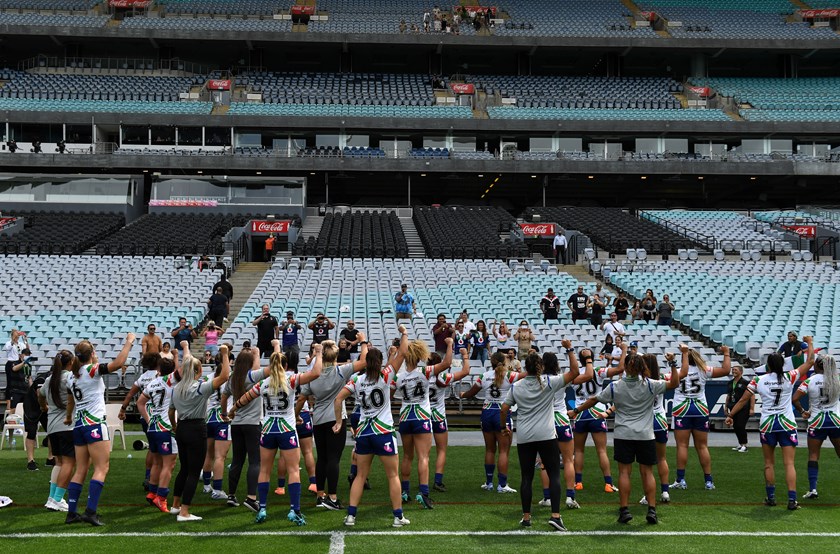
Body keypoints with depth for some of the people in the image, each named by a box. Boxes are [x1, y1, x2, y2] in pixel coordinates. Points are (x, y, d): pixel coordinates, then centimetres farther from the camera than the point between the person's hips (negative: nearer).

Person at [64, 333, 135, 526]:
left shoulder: (71, 375, 12)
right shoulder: (93, 370, -10)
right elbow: (118, 363, -23)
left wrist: (69, 417, 46)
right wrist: (129, 342, -11)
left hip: (78, 425, 8)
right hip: (94, 423, -8)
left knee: (80, 470, 10)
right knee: (101, 468, -7)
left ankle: (71, 513, 9)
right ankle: (90, 511, -16)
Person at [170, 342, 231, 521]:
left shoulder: (176, 388, 8)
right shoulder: (200, 387, -13)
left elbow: (171, 411, 16)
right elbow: (224, 376, -22)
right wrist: (224, 354, -15)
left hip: (181, 428, 7)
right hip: (196, 430, -7)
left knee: (184, 468, 21)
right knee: (194, 472, -2)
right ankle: (184, 513, -4)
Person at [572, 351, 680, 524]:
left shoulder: (615, 387, -5)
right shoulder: (649, 385, -6)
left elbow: (594, 400, 5)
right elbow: (674, 383, 0)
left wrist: (576, 410, 17)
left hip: (623, 435, -1)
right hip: (645, 435, 1)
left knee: (624, 472, 3)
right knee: (647, 472, 6)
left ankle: (624, 510, 0)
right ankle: (652, 510, 2)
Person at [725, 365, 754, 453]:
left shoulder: (745, 383, -8)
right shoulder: (730, 383, 14)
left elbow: (752, 396, -10)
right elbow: (728, 395, 22)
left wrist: (752, 408, -15)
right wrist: (726, 406, 18)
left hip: (743, 409, -7)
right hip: (733, 408, 7)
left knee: (741, 426, -10)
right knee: (735, 426, 9)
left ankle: (744, 445, -3)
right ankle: (740, 444, 20)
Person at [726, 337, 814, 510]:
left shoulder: (758, 381, -3)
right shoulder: (789, 378, -6)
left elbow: (742, 400, 3)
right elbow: (810, 362, 4)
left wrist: (730, 415, 15)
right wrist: (810, 343, 17)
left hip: (767, 425, 1)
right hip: (787, 424, -1)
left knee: (769, 463, 13)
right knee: (789, 463, -1)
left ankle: (771, 497, 16)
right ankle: (792, 500, -7)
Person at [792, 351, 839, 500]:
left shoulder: (810, 381, -8)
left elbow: (794, 399, -14)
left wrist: (803, 411, 1)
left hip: (816, 422, -2)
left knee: (813, 455, 4)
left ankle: (812, 489, -4)